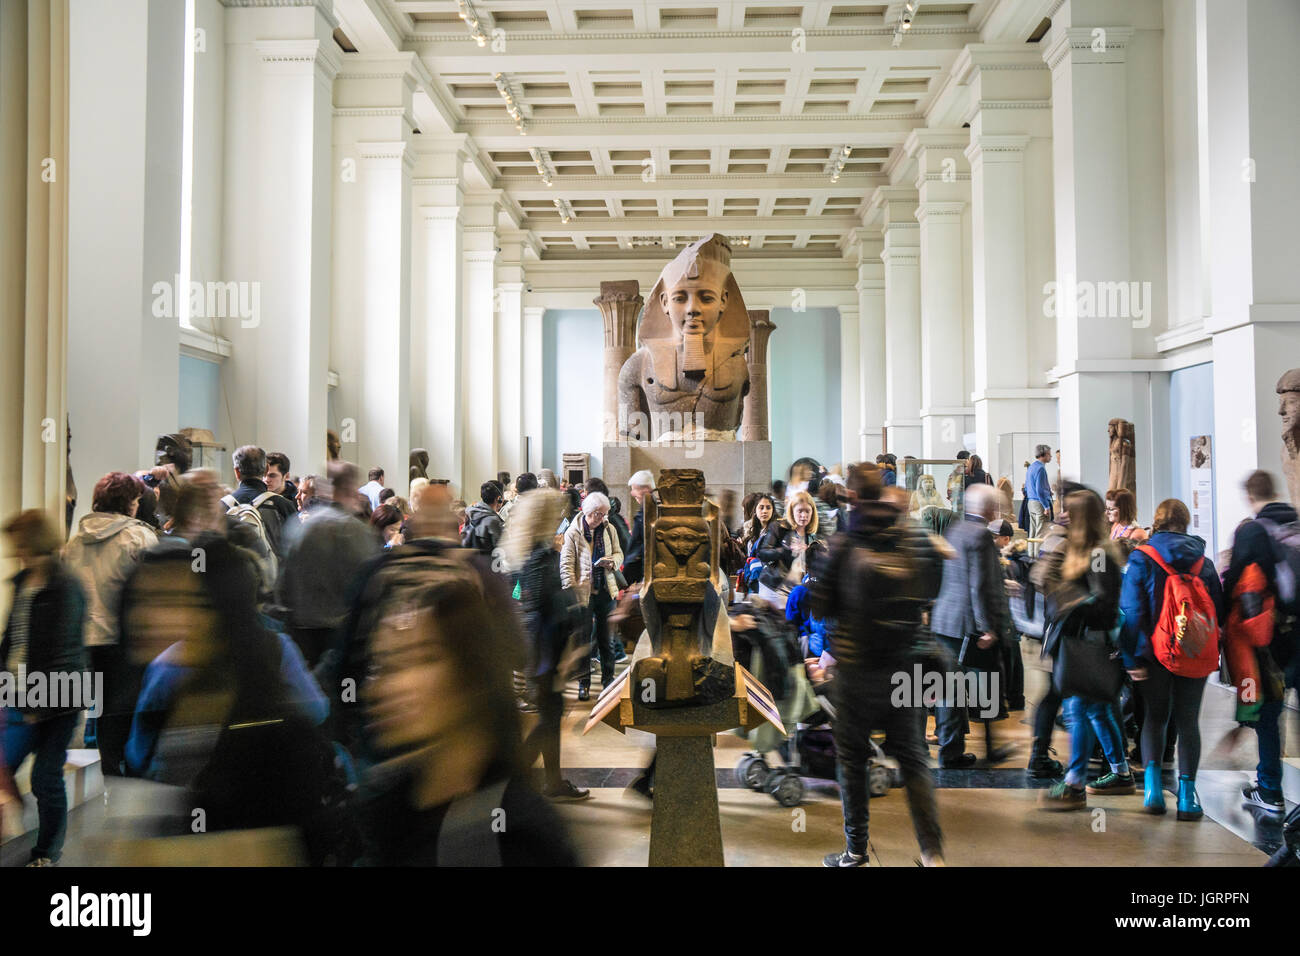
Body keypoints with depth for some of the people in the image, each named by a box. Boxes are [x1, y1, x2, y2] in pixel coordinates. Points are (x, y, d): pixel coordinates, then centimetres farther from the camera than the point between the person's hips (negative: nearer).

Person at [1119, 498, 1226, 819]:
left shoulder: (1141, 559, -6)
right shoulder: (1203, 563, 5)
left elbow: (1131, 611, -11)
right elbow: (1220, 612, 8)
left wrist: (1131, 658, -7)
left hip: (1156, 654, -2)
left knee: (1154, 717, 12)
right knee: (1188, 720, 8)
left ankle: (1153, 781, -3)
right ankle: (1186, 793, 5)